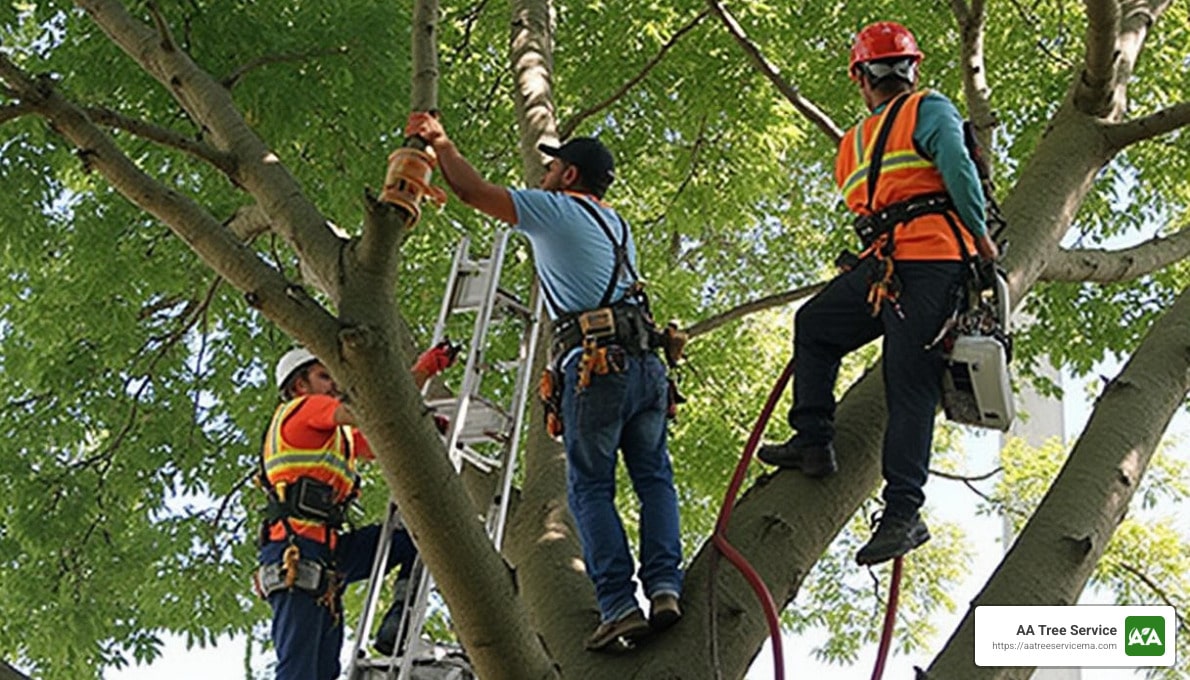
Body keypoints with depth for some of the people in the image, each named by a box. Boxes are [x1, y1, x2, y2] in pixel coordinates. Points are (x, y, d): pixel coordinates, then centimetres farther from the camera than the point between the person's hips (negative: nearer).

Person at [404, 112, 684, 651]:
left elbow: (472, 191, 4)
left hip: (596, 365, -6)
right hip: (646, 362, 6)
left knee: (590, 487, -3)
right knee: (653, 476, 8)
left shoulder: (554, 210, 4)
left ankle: (619, 605, -10)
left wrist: (440, 143, 19)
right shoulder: (617, 227, 26)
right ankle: (664, 588, -5)